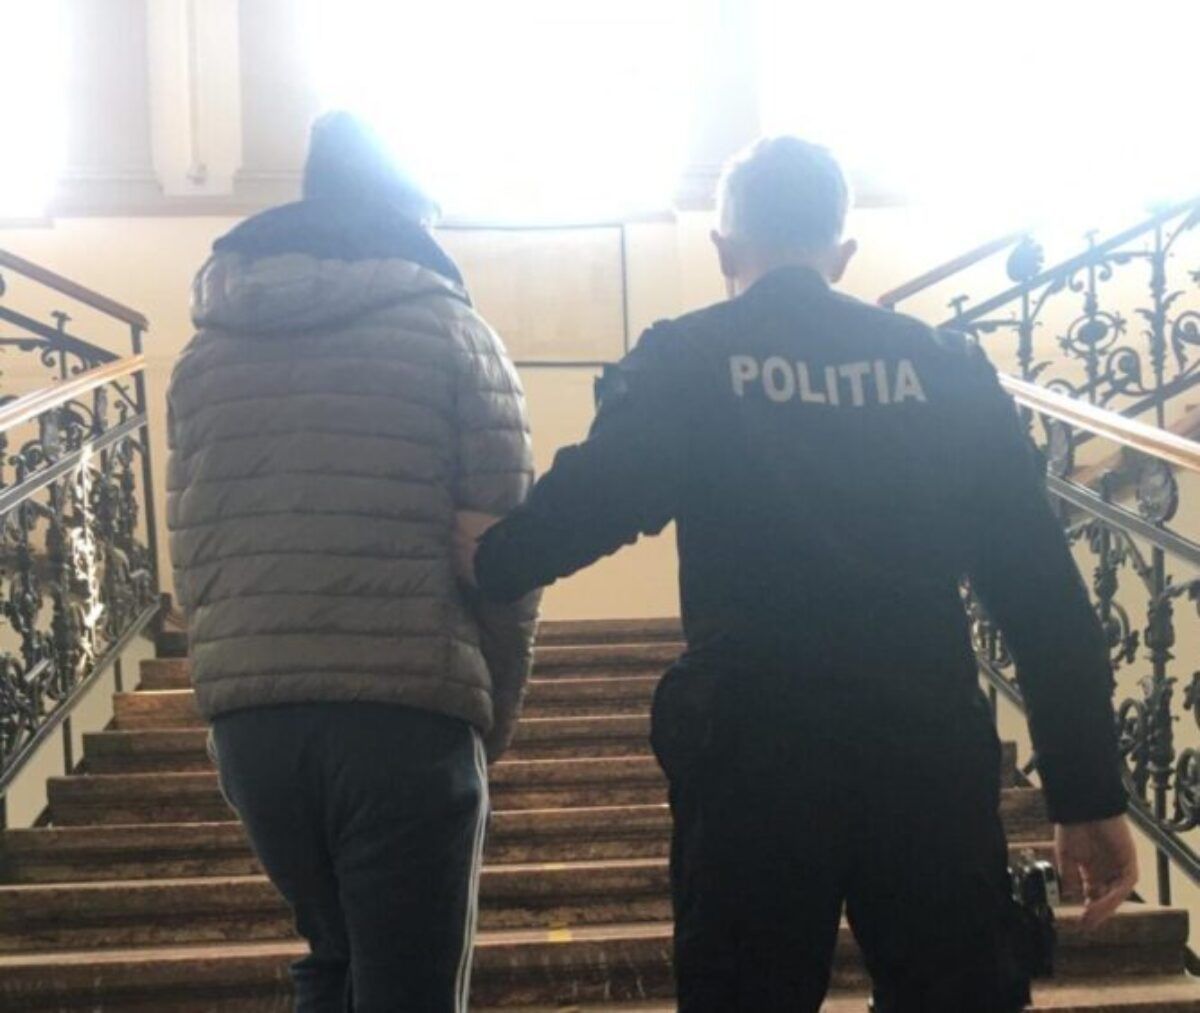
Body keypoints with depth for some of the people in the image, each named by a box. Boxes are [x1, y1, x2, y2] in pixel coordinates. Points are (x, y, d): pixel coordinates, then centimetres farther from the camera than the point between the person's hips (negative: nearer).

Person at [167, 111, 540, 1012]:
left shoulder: (208, 349, 12)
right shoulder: (451, 334, 0)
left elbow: (192, 555, 9)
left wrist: (243, 674, 15)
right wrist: (494, 715, 8)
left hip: (250, 718, 5)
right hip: (408, 717, -4)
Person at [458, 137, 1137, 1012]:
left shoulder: (684, 361, 2)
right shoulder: (948, 366, 8)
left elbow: (591, 503, -12)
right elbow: (1042, 588, 4)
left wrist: (490, 559, 10)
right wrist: (1091, 792, 7)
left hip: (753, 756, -1)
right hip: (931, 752, 2)